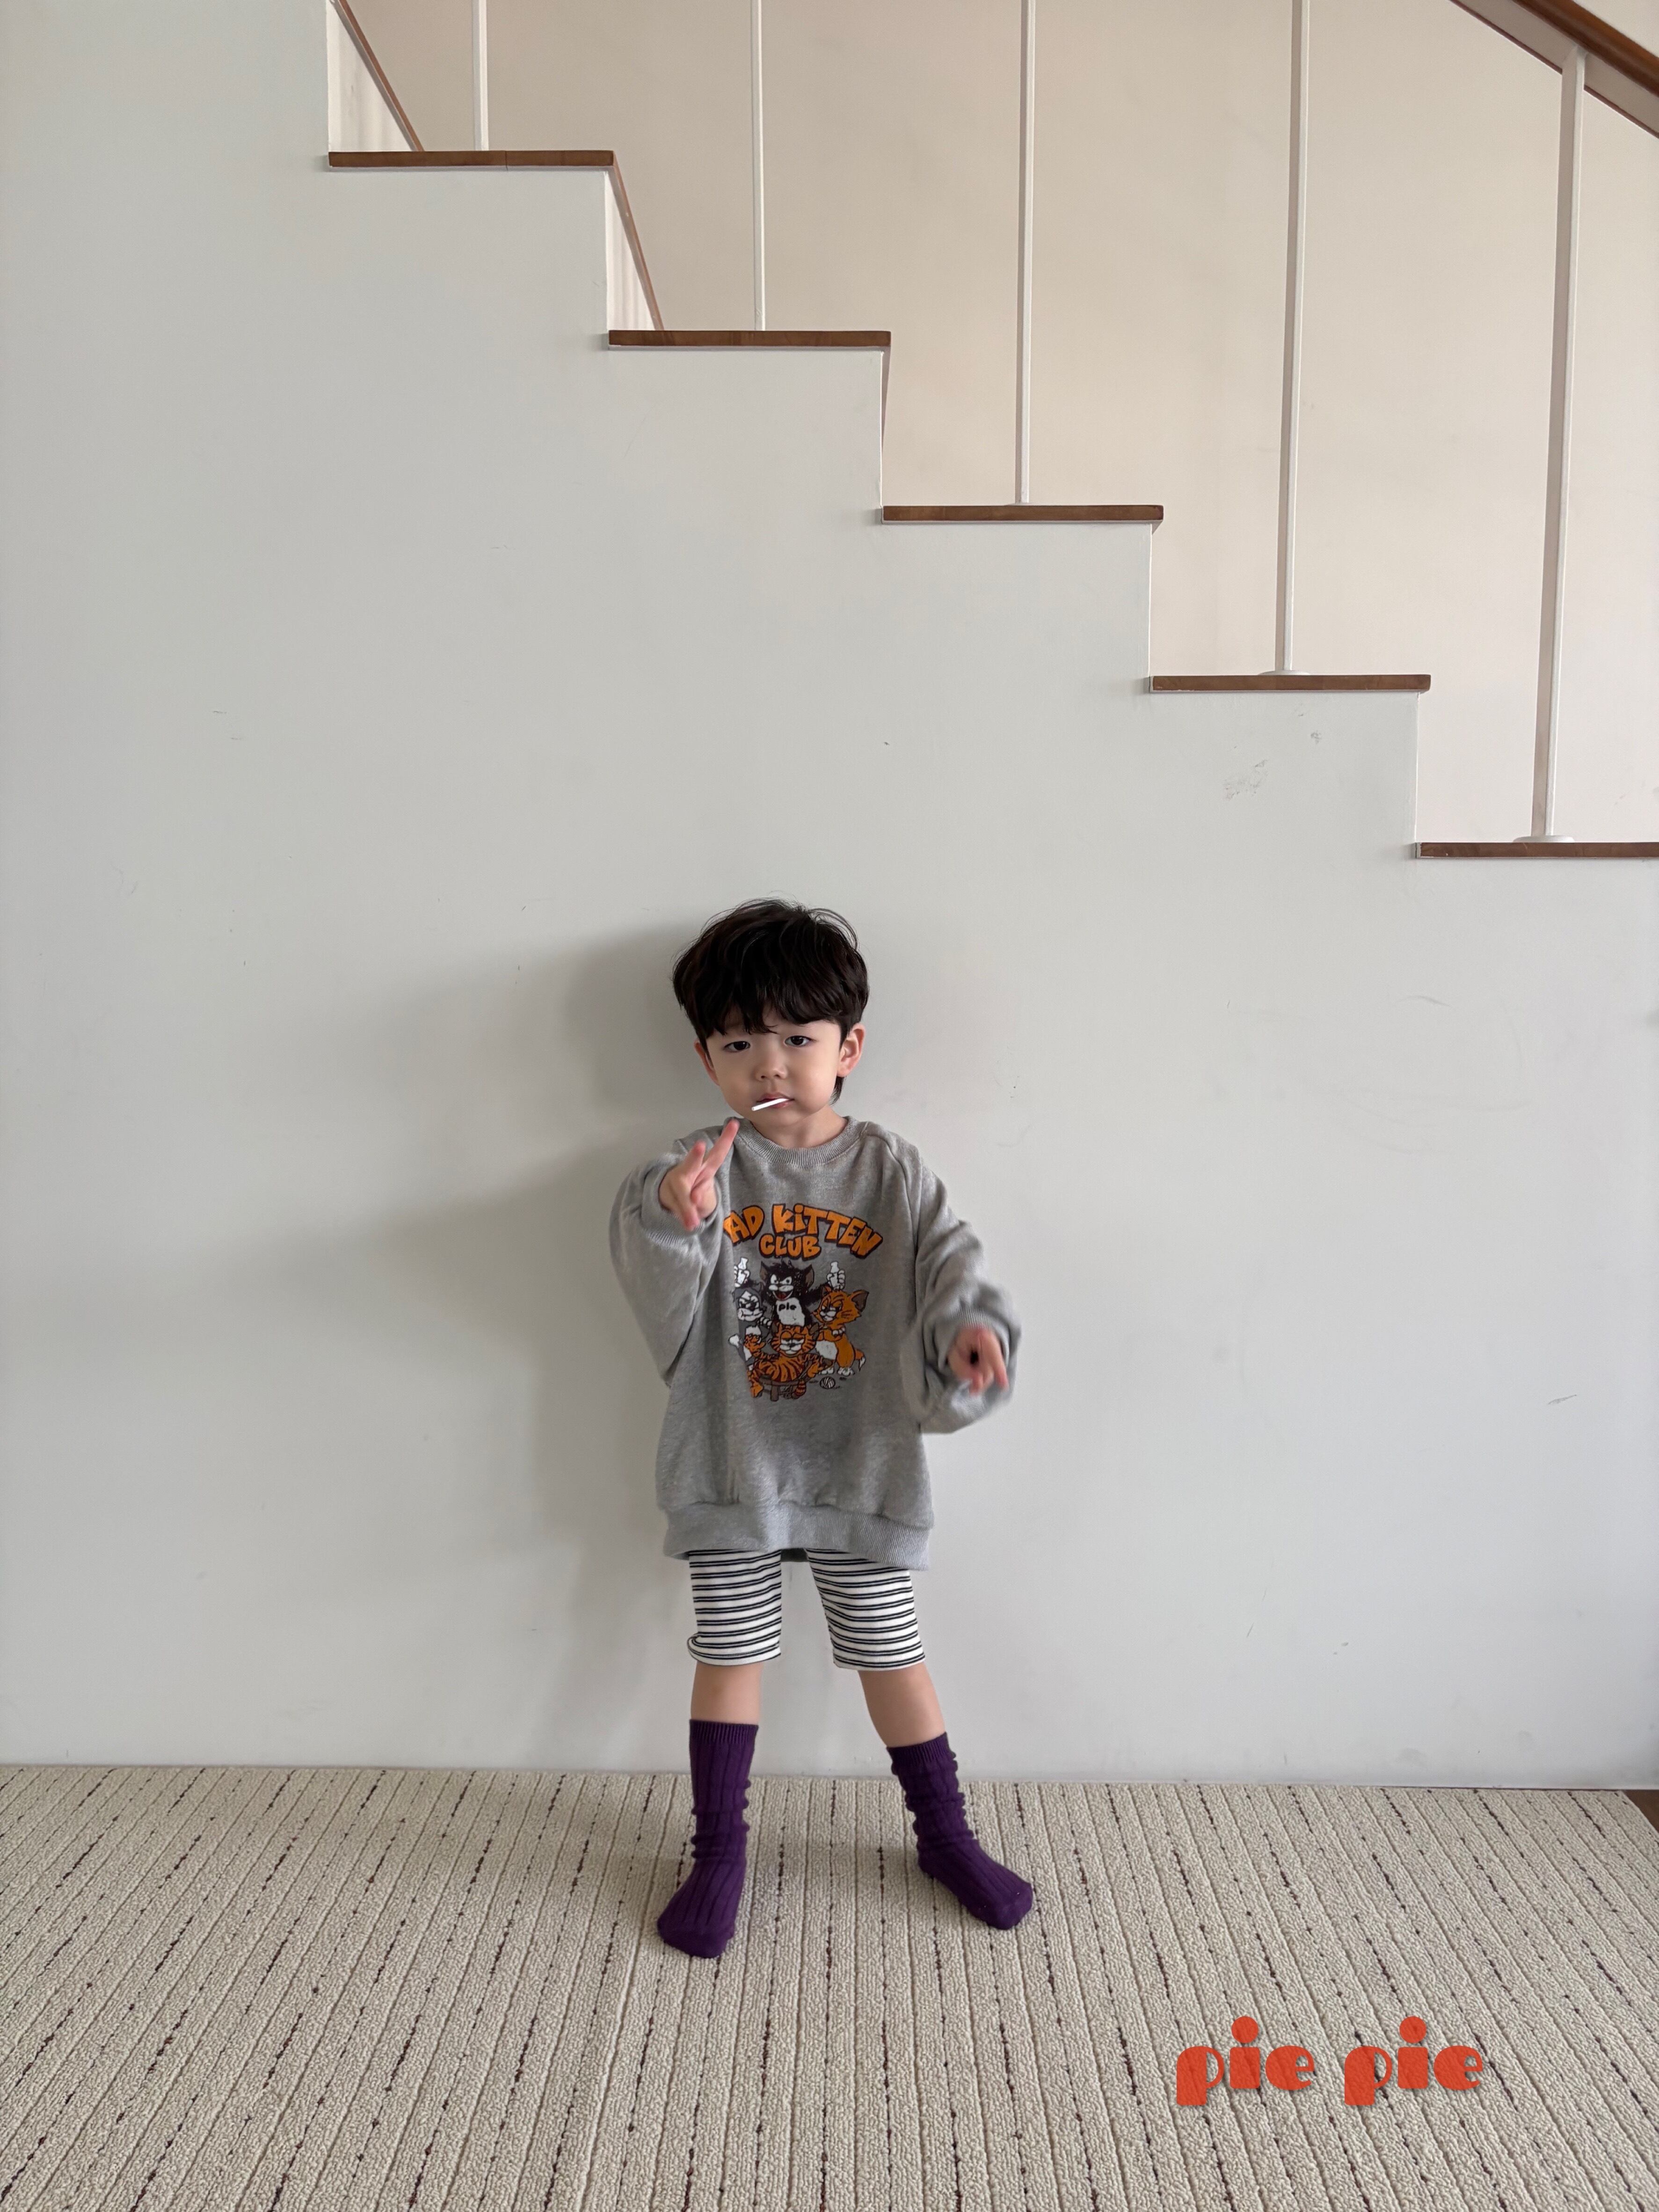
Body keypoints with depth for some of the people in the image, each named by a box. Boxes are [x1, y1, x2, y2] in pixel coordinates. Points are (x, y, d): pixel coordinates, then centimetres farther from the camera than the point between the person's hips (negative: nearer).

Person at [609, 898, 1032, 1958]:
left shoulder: (892, 1172, -3)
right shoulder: (704, 1167, -5)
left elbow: (950, 1265, -10)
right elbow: (657, 1277, -19)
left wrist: (974, 1327, -32)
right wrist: (671, 1217, -41)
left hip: (863, 1465, 0)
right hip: (734, 1465, 0)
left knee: (892, 1652, 13)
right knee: (731, 1652, 12)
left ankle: (946, 1833, 36)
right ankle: (719, 1852, 32)